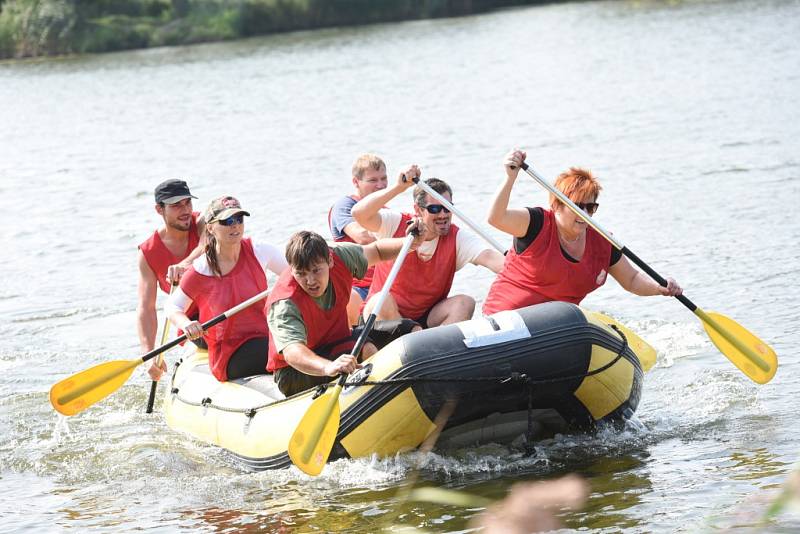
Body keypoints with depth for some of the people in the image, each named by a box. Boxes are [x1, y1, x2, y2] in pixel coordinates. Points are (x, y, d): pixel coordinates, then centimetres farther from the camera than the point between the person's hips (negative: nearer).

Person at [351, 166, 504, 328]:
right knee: (383, 301, -34)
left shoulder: (457, 238, -6)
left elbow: (488, 256, -23)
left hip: (428, 318, 3)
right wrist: (399, 187, -34)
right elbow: (359, 214, -27)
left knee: (465, 303, -21)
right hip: (383, 315, -2)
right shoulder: (397, 225, -10)